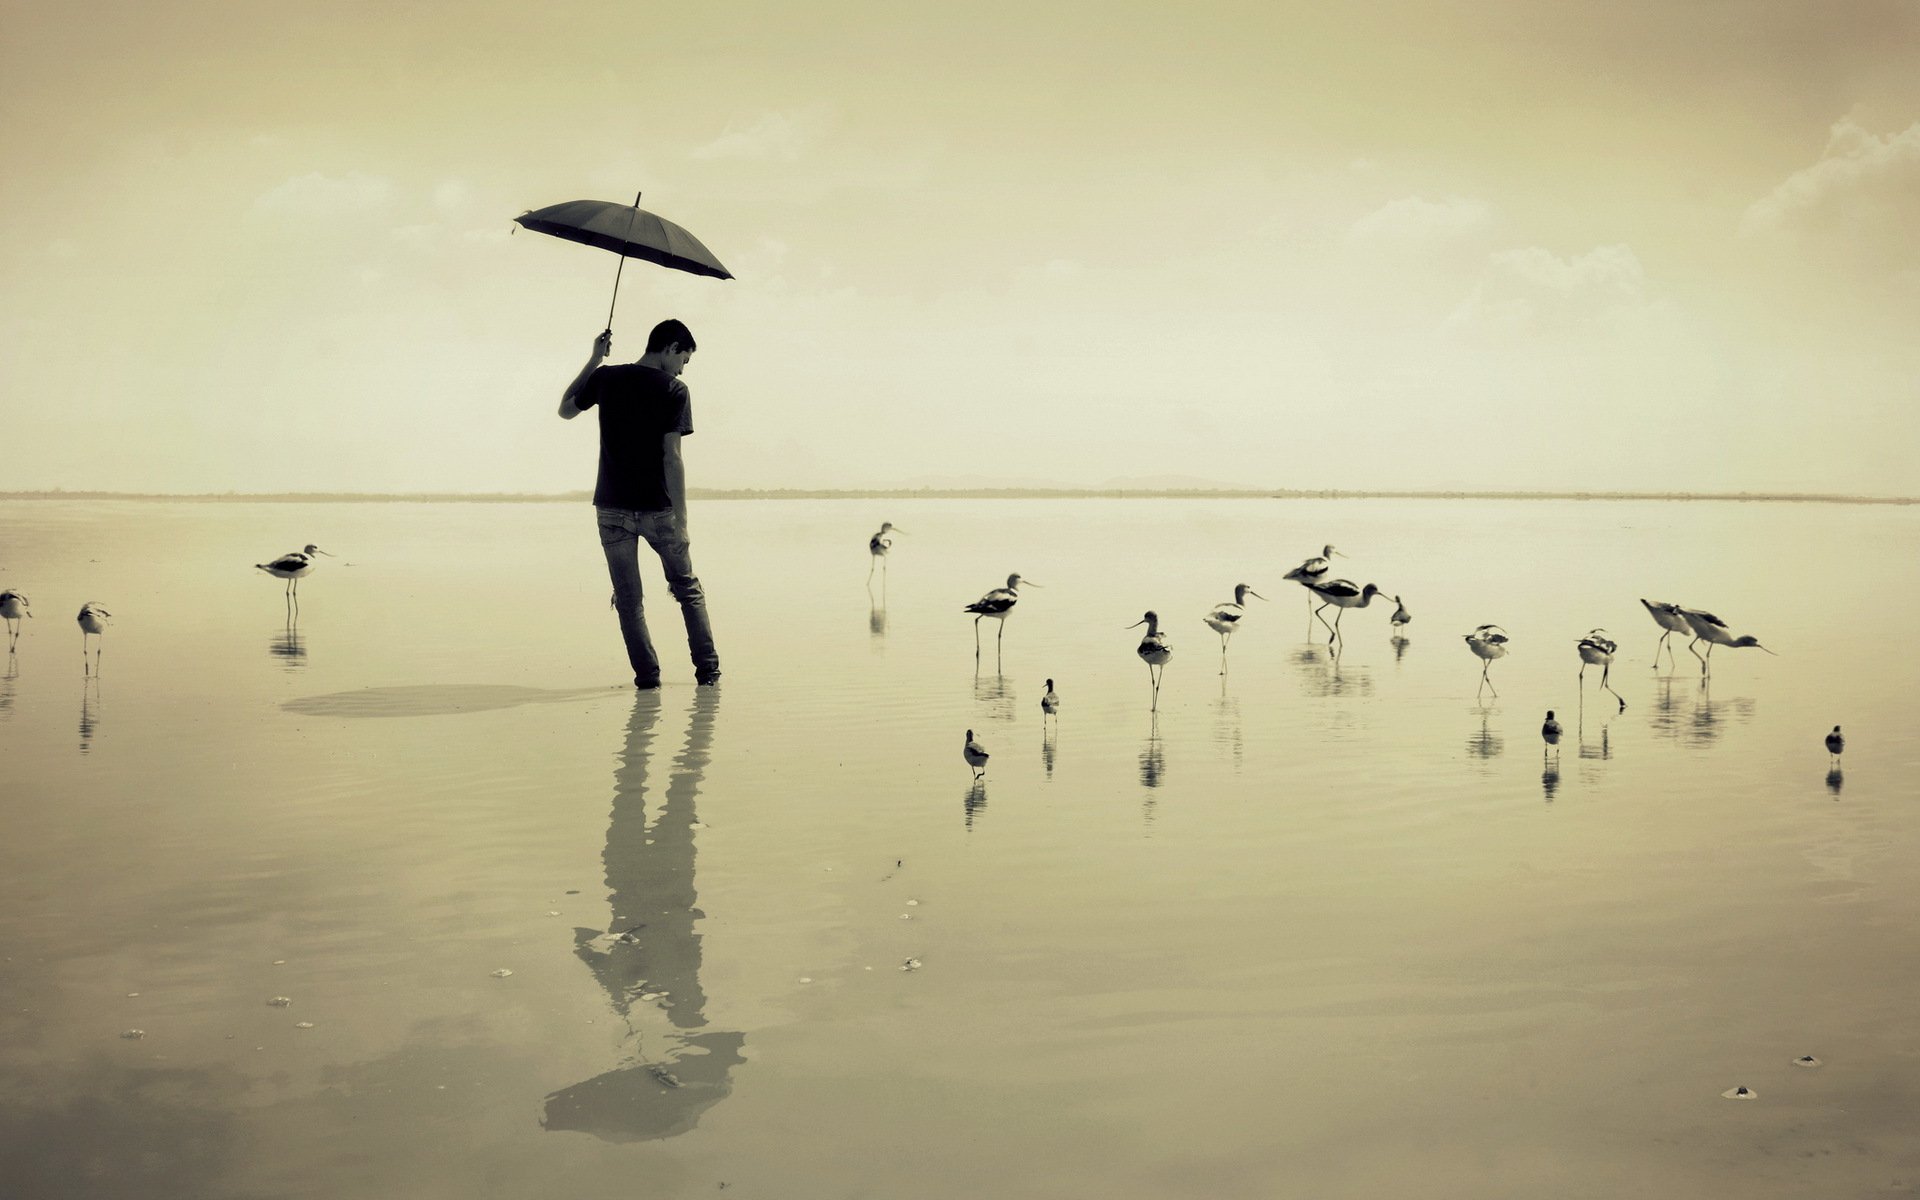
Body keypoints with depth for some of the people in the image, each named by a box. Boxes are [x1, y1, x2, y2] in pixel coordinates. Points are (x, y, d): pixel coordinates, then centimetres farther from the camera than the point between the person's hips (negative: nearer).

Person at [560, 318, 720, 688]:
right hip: (657, 508, -2)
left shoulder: (607, 378, 3)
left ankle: (647, 675, 5)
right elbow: (672, 457, -13)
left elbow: (565, 409, 20)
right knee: (687, 588, 14)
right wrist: (680, 520, -11)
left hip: (612, 508, 2)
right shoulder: (674, 391, -7)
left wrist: (594, 359, 21)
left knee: (628, 600, 9)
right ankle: (707, 668, 14)